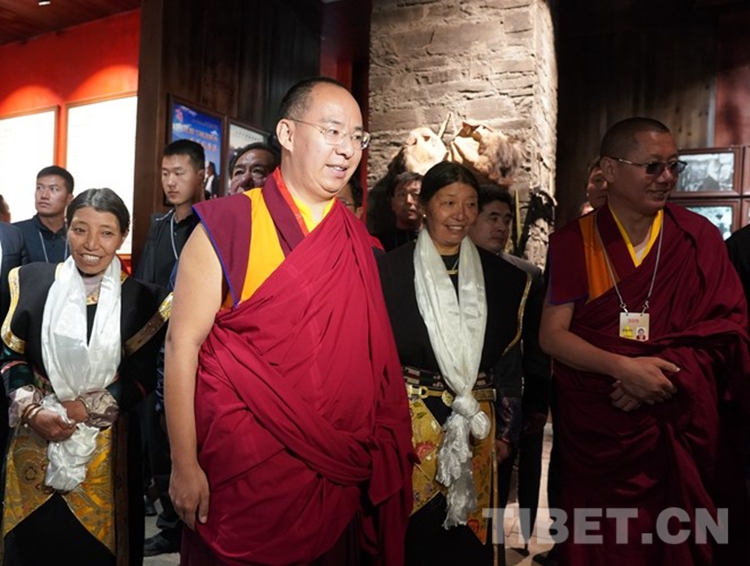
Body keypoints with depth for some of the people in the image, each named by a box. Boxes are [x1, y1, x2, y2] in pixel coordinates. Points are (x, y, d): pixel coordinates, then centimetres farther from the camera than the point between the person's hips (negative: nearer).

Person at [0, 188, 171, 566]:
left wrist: (86, 407, -15)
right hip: (36, 441, 2)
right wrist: (32, 410, -10)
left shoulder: (141, 299, -6)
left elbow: (142, 377, -6)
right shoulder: (32, 282, 0)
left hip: (104, 447, -1)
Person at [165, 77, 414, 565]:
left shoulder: (358, 242, 3)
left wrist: (390, 450, 6)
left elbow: (373, 357, 7)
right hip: (243, 474, -4)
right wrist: (185, 466, -11)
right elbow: (183, 343, -10)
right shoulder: (229, 226, -10)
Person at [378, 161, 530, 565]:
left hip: (478, 427, 3)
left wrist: (506, 430, 8)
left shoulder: (501, 277, 6)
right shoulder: (391, 269, -3)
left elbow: (510, 359, 9)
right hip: (410, 422, -2)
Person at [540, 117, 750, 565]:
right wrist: (623, 367, -21)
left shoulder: (699, 237, 0)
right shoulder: (573, 242, -4)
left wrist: (667, 371, -18)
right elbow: (553, 335, -7)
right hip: (596, 430, -1)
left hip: (680, 430, 1)